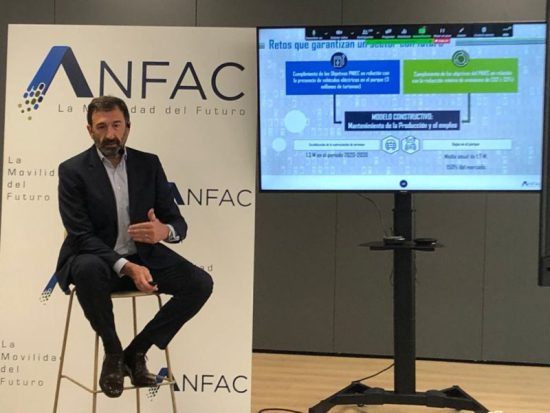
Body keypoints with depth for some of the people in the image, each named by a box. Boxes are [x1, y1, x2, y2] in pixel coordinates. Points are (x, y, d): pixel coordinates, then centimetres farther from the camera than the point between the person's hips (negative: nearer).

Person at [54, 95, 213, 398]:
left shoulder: (149, 164, 3)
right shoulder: (73, 170, -8)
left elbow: (178, 222, 1)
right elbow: (81, 236, -16)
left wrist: (164, 231, -26)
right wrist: (128, 268, -30)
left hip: (143, 256, 4)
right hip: (95, 259, -4)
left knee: (200, 283, -17)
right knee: (89, 270, -39)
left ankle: (136, 351, -2)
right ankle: (113, 353, -12)